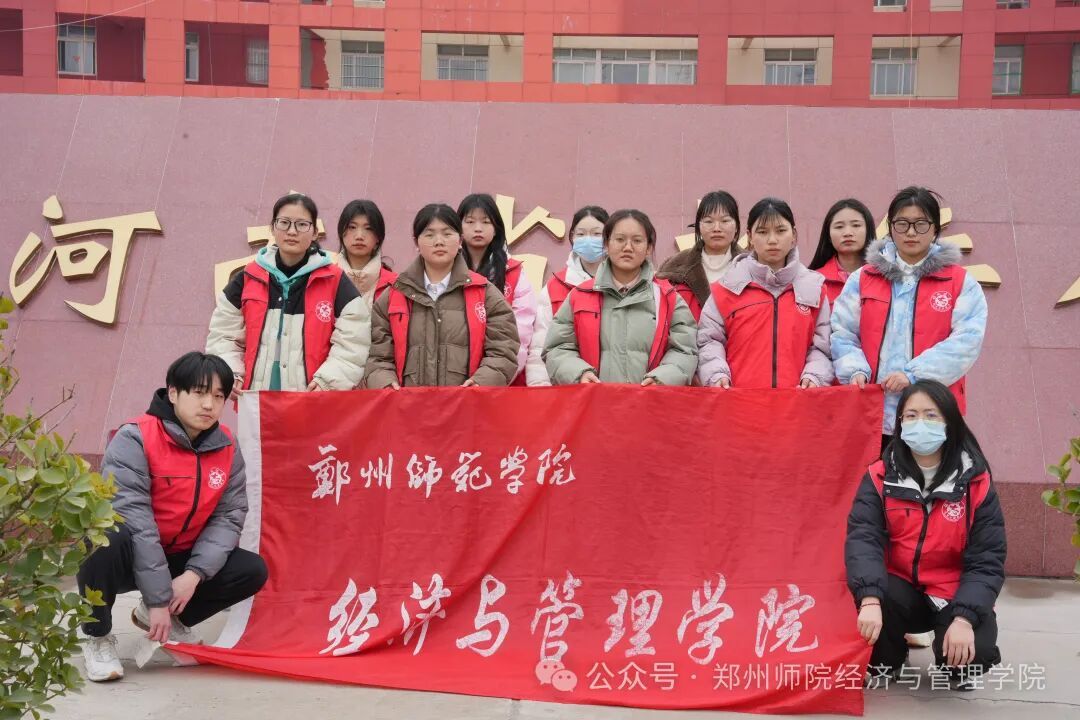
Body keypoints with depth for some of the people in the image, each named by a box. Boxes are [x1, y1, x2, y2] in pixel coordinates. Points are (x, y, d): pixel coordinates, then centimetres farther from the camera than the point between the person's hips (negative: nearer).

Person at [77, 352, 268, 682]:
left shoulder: (227, 447, -3)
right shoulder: (135, 439, -21)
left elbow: (228, 517, -6)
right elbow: (132, 516, -26)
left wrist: (194, 574, -23)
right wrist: (158, 597, -28)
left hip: (180, 558, 5)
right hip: (128, 555, -5)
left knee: (253, 570, -12)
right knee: (109, 540, -38)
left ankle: (173, 619, 13)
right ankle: (97, 636, -9)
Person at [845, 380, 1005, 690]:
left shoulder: (976, 482, -8)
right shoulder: (880, 477, -6)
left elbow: (987, 560, -11)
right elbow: (863, 538, -20)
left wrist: (965, 618, -27)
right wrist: (870, 600, -38)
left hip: (954, 594, -1)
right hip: (901, 590, 1)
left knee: (974, 647, -30)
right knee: (873, 591, -32)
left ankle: (960, 666, 12)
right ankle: (886, 661, 3)